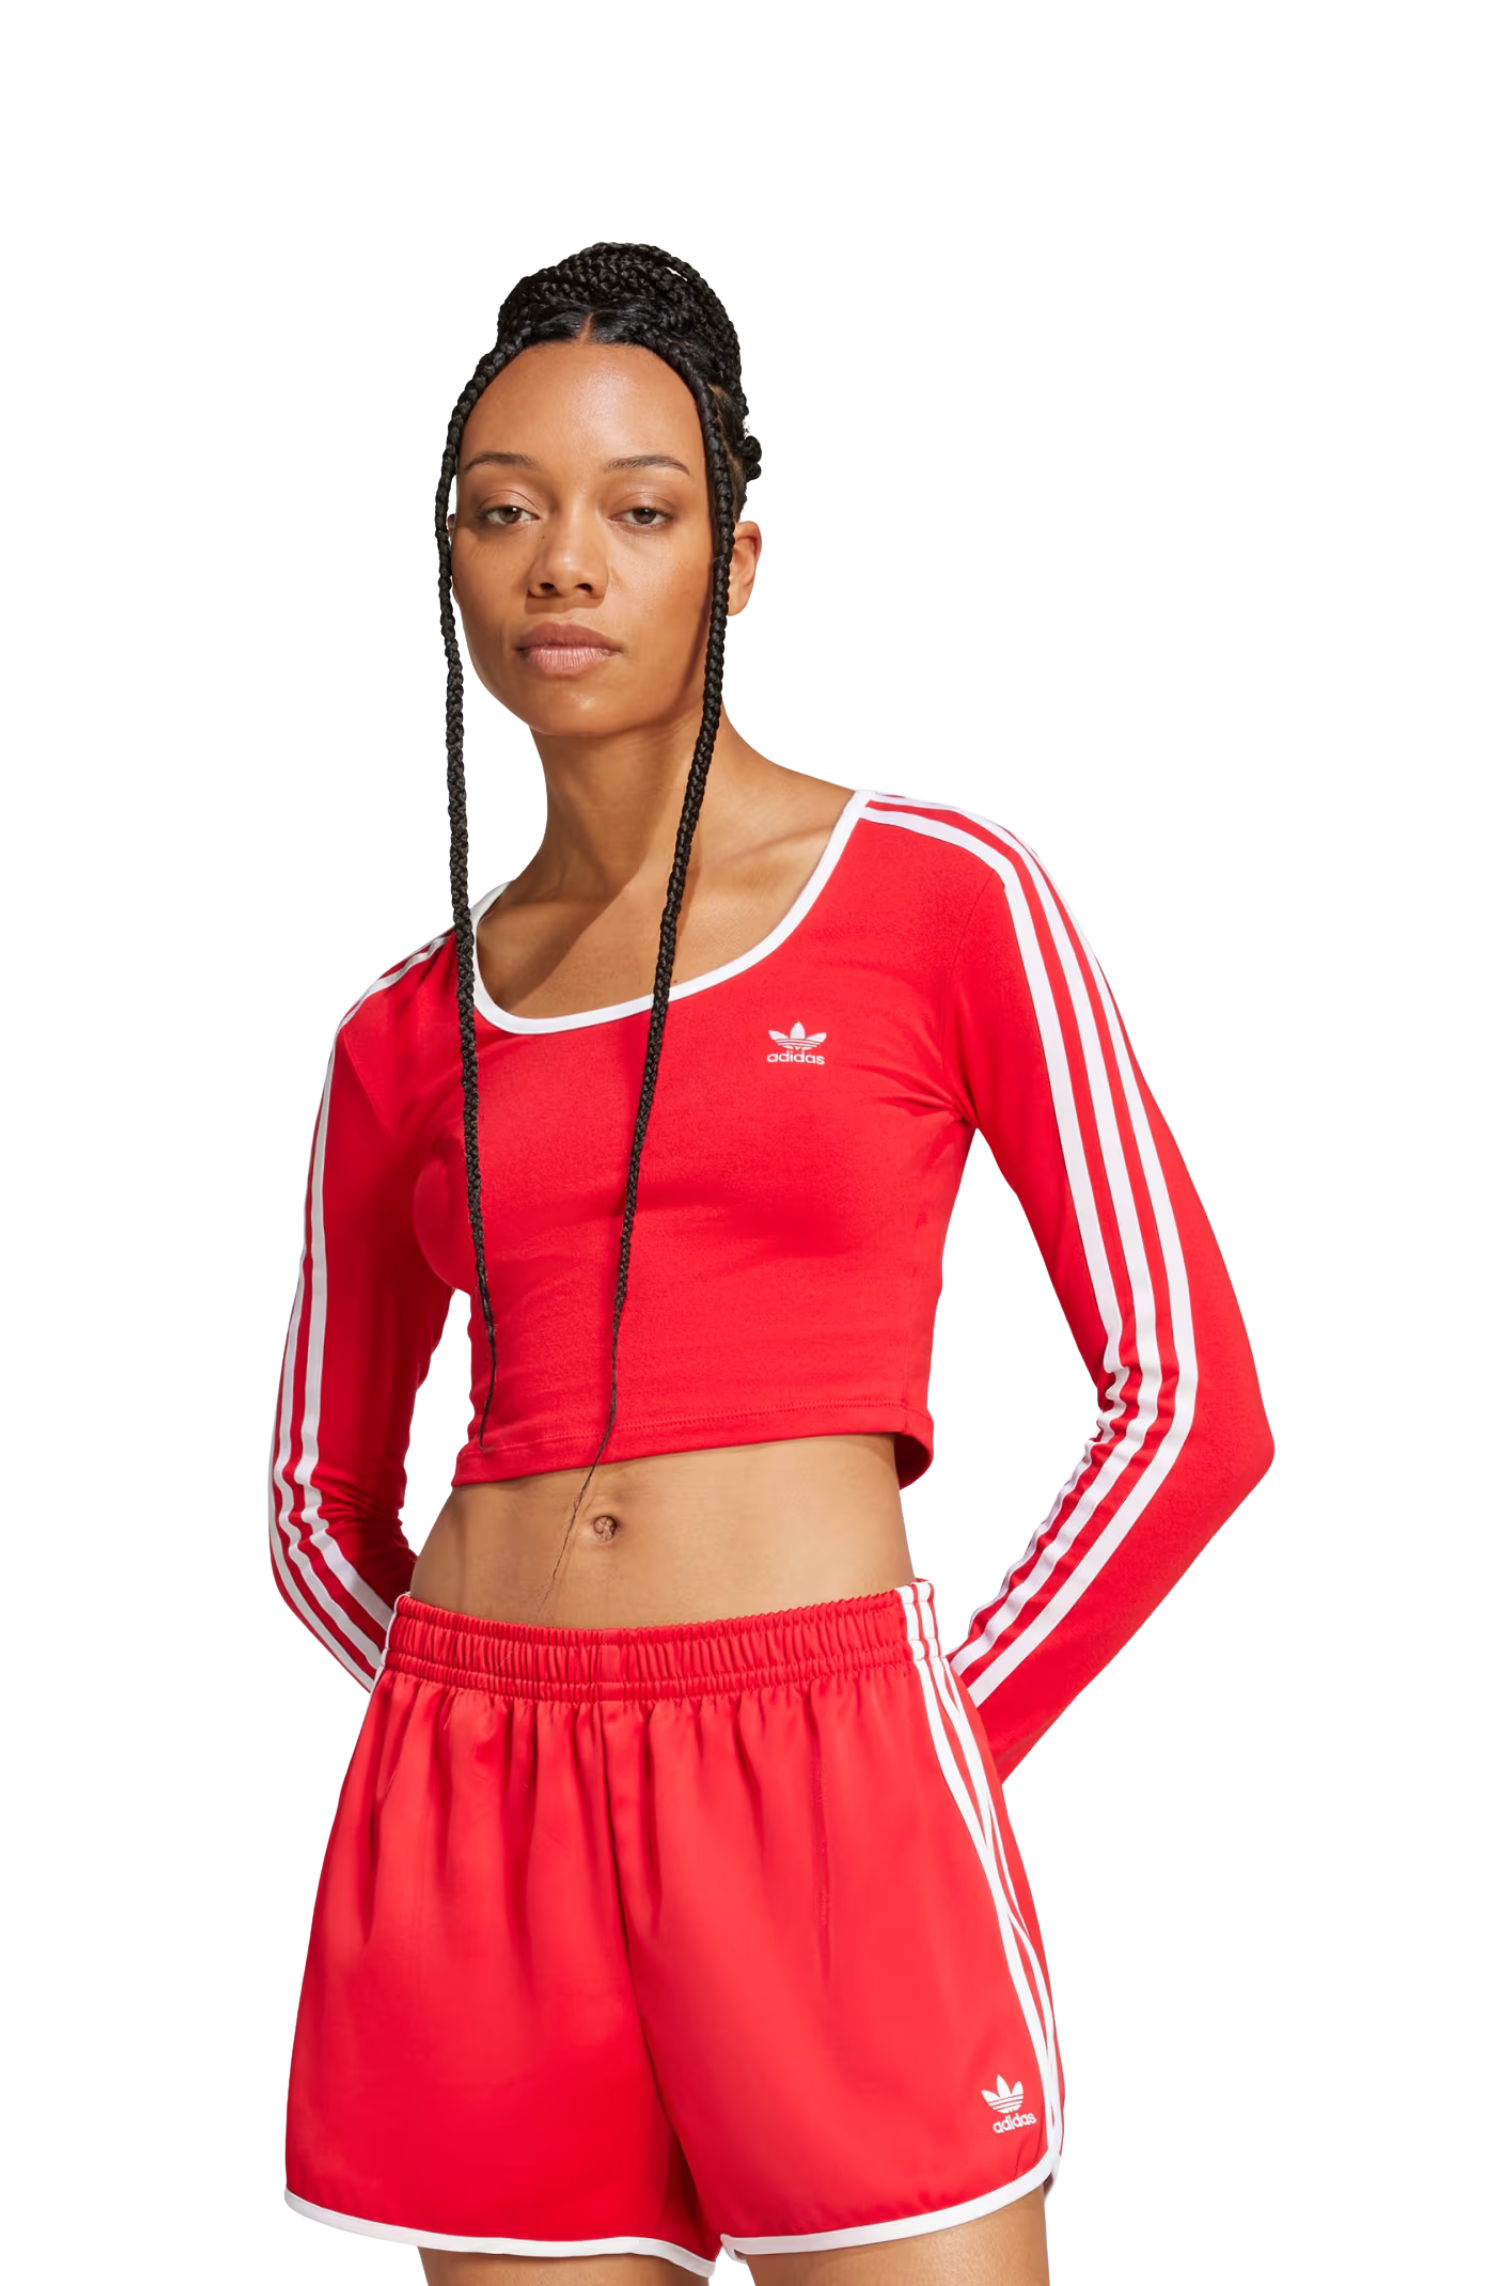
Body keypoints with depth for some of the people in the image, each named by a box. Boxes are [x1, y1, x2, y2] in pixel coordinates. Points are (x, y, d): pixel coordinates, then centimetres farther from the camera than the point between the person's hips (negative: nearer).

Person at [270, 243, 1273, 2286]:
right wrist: (517, 1737, 6)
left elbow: (1190, 1394, -1)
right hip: (467, 1829, 3)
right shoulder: (405, 1041, 10)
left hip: (827, 1806, -3)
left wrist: (936, 1748, 0)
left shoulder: (940, 899, 0)